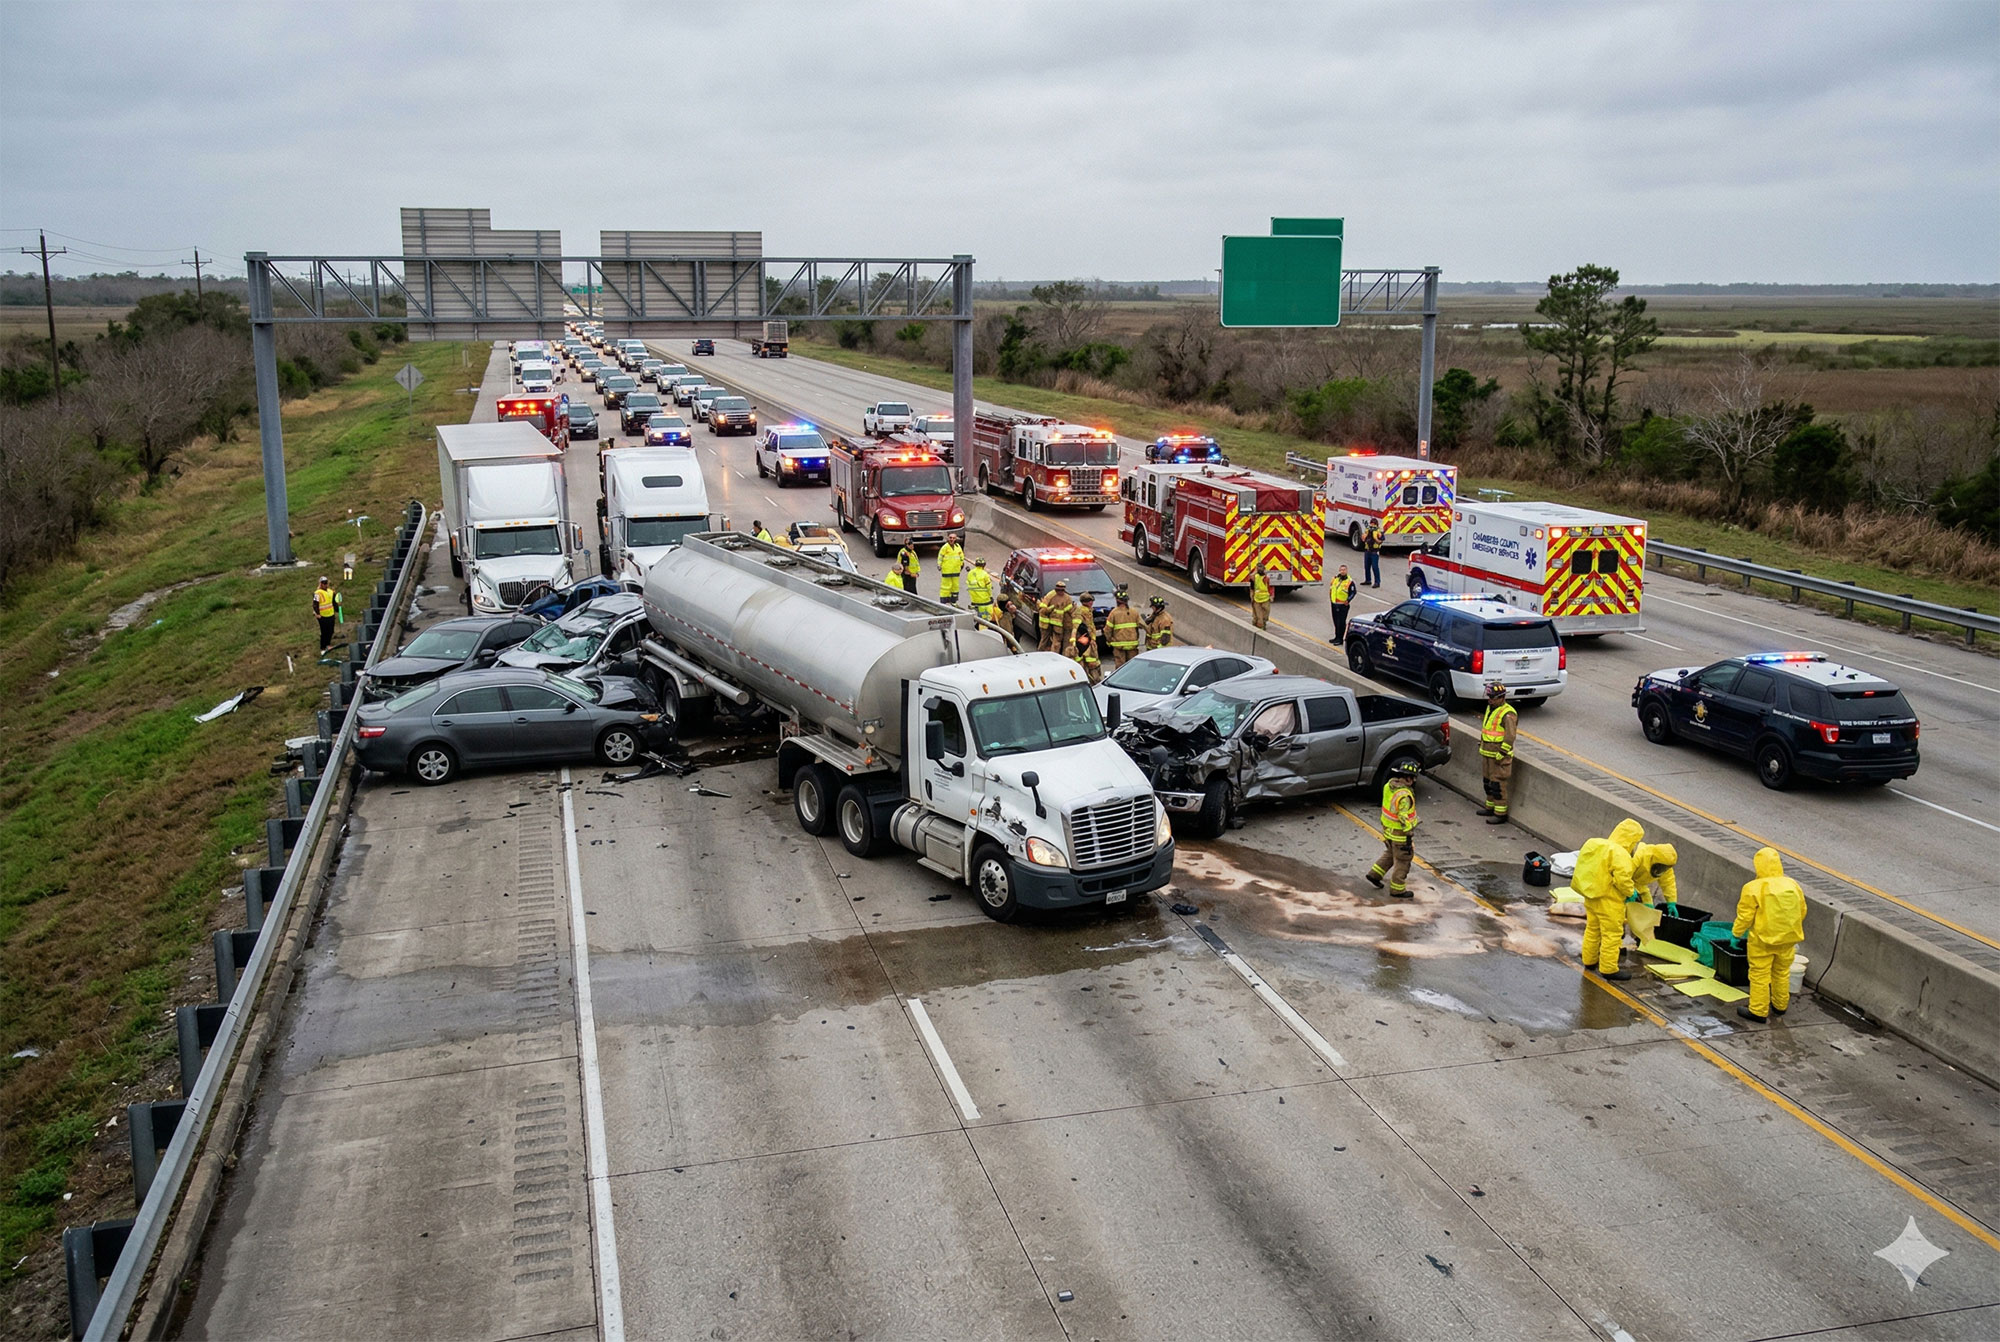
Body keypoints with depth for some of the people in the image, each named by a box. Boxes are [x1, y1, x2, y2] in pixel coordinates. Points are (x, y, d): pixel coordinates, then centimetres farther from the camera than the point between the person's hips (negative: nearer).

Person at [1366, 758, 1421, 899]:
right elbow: (1404, 818, -27)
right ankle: (1397, 890, 20)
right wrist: (1409, 837, -19)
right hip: (1400, 834, -8)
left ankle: (1374, 875, 31)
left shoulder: (1389, 785, -5)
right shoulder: (1404, 796, -31)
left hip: (1387, 829, 8)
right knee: (1402, 861, 9)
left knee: (1390, 854, 29)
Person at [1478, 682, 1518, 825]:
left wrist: (1501, 754, -22)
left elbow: (1510, 737, -21)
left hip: (1499, 756, -9)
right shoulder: (1490, 708, 12)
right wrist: (1481, 745, 23)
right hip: (1487, 753, 9)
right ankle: (1490, 806, 32)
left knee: (1498, 784, -7)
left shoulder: (1508, 714, -18)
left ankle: (1500, 814, -2)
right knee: (1488, 781, 18)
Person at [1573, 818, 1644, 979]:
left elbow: (1588, 871, 11)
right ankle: (1609, 969, 9)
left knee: (1592, 929, 22)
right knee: (1612, 934, 3)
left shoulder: (1595, 845, 5)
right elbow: (1623, 879, -26)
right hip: (1608, 902, -8)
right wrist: (1630, 893, -8)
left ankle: (1589, 960, 35)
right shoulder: (1621, 855, -21)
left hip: (1591, 897, 9)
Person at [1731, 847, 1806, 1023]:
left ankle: (1758, 1011, 9)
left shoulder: (1753, 888, -17)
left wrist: (1736, 933, 2)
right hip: (1787, 939, 5)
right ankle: (1780, 1005, 35)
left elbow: (1745, 916, -13)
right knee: (1782, 972, 21)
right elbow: (1802, 911, 9)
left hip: (1763, 939, -5)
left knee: (1760, 974, 4)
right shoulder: (1793, 885, -1)